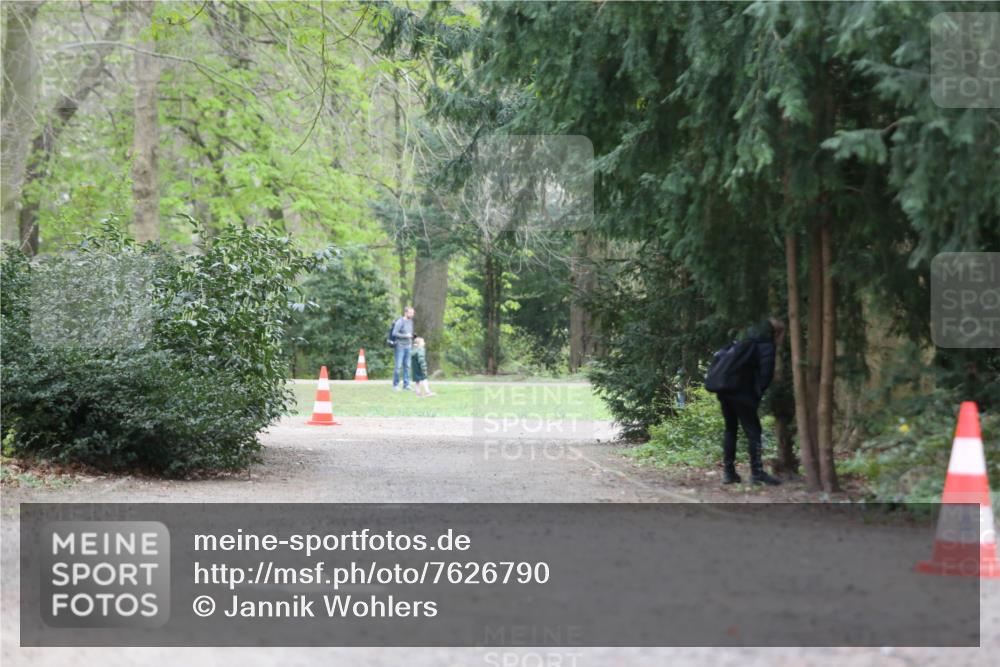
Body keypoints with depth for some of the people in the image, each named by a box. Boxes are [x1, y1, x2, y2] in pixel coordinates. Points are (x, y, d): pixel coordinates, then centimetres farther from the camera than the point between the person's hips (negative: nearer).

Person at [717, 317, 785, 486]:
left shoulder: (748, 341, 23)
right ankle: (757, 472, -8)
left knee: (730, 429, 16)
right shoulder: (767, 346, 0)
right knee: (753, 431, -2)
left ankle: (728, 472, 15)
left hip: (724, 390, 7)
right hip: (742, 392, -7)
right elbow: (766, 373, -12)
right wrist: (758, 393, 1)